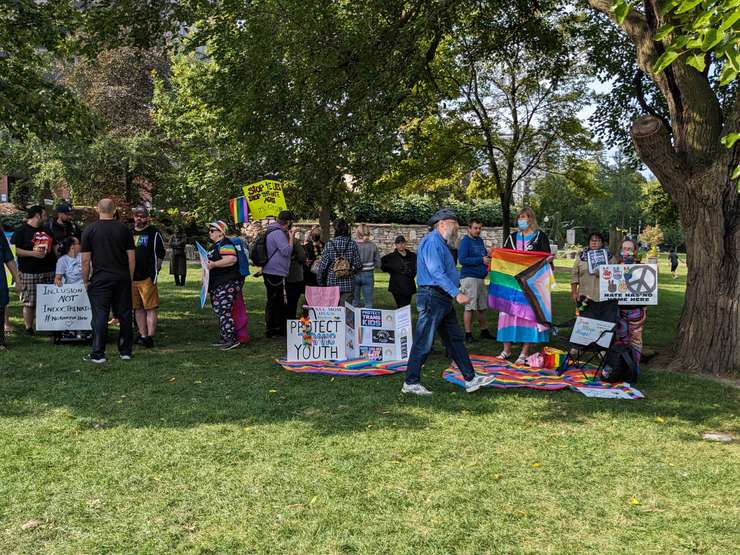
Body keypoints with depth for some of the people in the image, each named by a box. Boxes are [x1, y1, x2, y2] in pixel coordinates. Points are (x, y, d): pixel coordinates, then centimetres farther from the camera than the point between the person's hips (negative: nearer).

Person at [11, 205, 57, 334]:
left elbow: (53, 247, 30)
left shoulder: (46, 230, 19)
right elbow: (15, 250, -9)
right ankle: (29, 328, 7)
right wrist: (32, 253, -18)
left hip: (49, 271, 6)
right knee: (29, 303, -2)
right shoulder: (21, 230, -1)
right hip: (29, 273, -6)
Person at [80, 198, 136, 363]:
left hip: (100, 279, -2)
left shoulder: (89, 230, -2)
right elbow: (132, 257, 3)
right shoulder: (124, 229, 3)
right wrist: (130, 278, 12)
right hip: (122, 278, 2)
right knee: (125, 314, 9)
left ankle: (98, 354, 1)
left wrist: (85, 281, 5)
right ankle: (126, 351, 16)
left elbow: (85, 259, -4)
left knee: (100, 315, 0)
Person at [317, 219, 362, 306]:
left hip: (332, 283, 0)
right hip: (348, 285, 0)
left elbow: (323, 265, -3)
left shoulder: (329, 244, -5)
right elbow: (358, 265, -3)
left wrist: (320, 281, 10)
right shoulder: (352, 244, -2)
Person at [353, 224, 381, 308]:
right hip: (368, 275, 1)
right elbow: (378, 263, -1)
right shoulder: (373, 246, -5)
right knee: (368, 303, 8)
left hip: (355, 275, -1)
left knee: (354, 302, 12)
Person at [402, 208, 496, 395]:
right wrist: (457, 293, -25)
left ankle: (470, 379, 15)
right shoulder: (432, 241, -13)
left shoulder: (440, 243, 20)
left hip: (443, 299, 11)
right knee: (424, 343, -4)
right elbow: (436, 272, -22)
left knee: (455, 340, 11)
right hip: (432, 297, -11)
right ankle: (411, 383, 4)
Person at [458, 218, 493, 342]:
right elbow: (462, 260, -18)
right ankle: (468, 334, 3)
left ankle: (484, 331, 23)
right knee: (470, 307, -4)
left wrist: (488, 258, 3)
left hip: (480, 277, 8)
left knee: (482, 306, 13)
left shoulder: (480, 240, 15)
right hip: (469, 277, -8)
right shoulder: (465, 241, -9)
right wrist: (481, 260, -18)